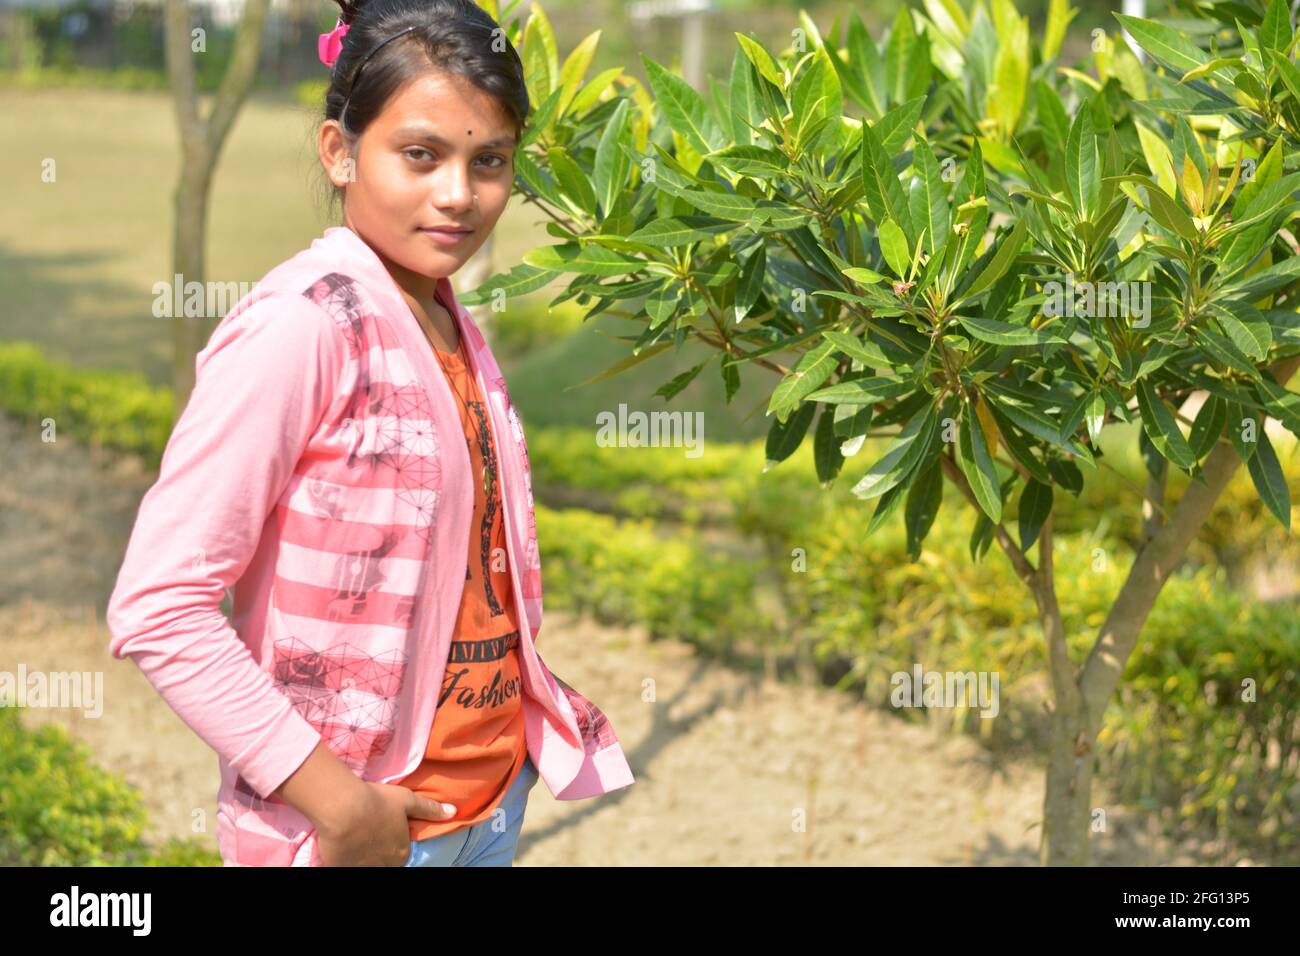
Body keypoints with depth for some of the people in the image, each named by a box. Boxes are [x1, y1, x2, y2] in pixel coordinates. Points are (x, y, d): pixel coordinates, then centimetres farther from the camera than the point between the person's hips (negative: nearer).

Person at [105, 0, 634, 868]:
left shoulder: (456, 332, 6)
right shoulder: (299, 327, -17)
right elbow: (156, 607, -20)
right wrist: (333, 798, -19)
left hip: (495, 799, 7)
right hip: (359, 824, -7)